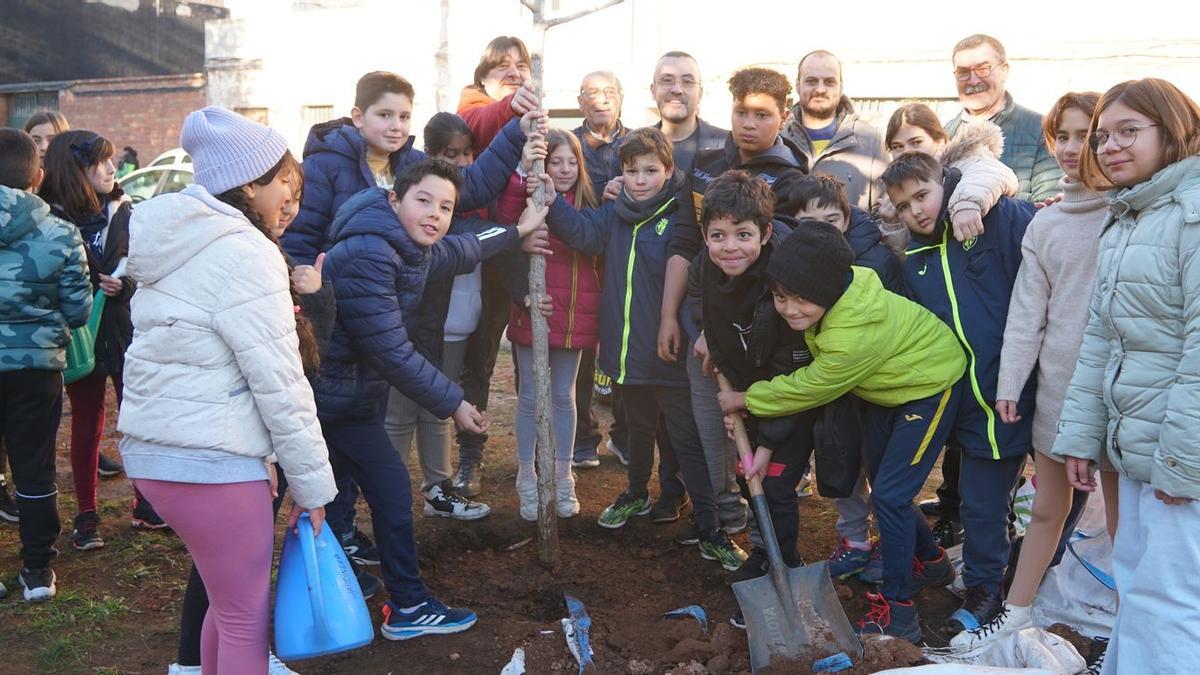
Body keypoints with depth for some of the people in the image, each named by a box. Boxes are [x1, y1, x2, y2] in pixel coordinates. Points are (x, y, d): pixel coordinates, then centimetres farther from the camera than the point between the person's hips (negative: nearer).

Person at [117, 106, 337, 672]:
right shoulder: (243, 253, -16)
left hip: (151, 448, 9)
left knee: (230, 602, 21)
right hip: (209, 460, -9)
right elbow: (279, 383, -17)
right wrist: (313, 482, -10)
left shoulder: (181, 243, 11)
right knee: (247, 622, 4)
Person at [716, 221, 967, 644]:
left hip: (930, 386, -9)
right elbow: (807, 379, -5)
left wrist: (744, 399, -11)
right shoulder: (834, 301, -15)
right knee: (883, 484, 17)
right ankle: (930, 562, 39)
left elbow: (807, 388, -24)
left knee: (890, 494, -12)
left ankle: (898, 615, -2)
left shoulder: (855, 336, -38)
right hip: (888, 386, 9)